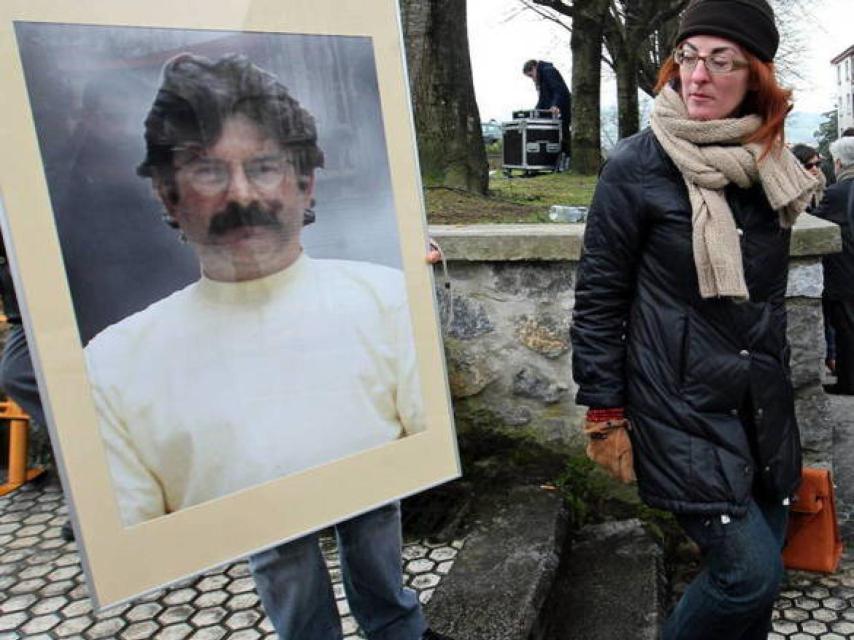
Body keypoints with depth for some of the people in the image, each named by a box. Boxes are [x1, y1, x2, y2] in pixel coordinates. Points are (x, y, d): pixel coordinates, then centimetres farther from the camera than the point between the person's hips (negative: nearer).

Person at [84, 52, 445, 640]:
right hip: (238, 545, 0)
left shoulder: (382, 295, -8)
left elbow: (431, 438, -3)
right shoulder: (117, 362, -9)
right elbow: (122, 538, -4)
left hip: (371, 499, 1)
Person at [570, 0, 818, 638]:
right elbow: (598, 298, -9)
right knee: (750, 574, -7)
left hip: (764, 405, 6)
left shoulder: (771, 166, 6)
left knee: (764, 559, 14)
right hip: (682, 406, -6)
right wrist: (605, 413, -10)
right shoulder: (637, 165, -11)